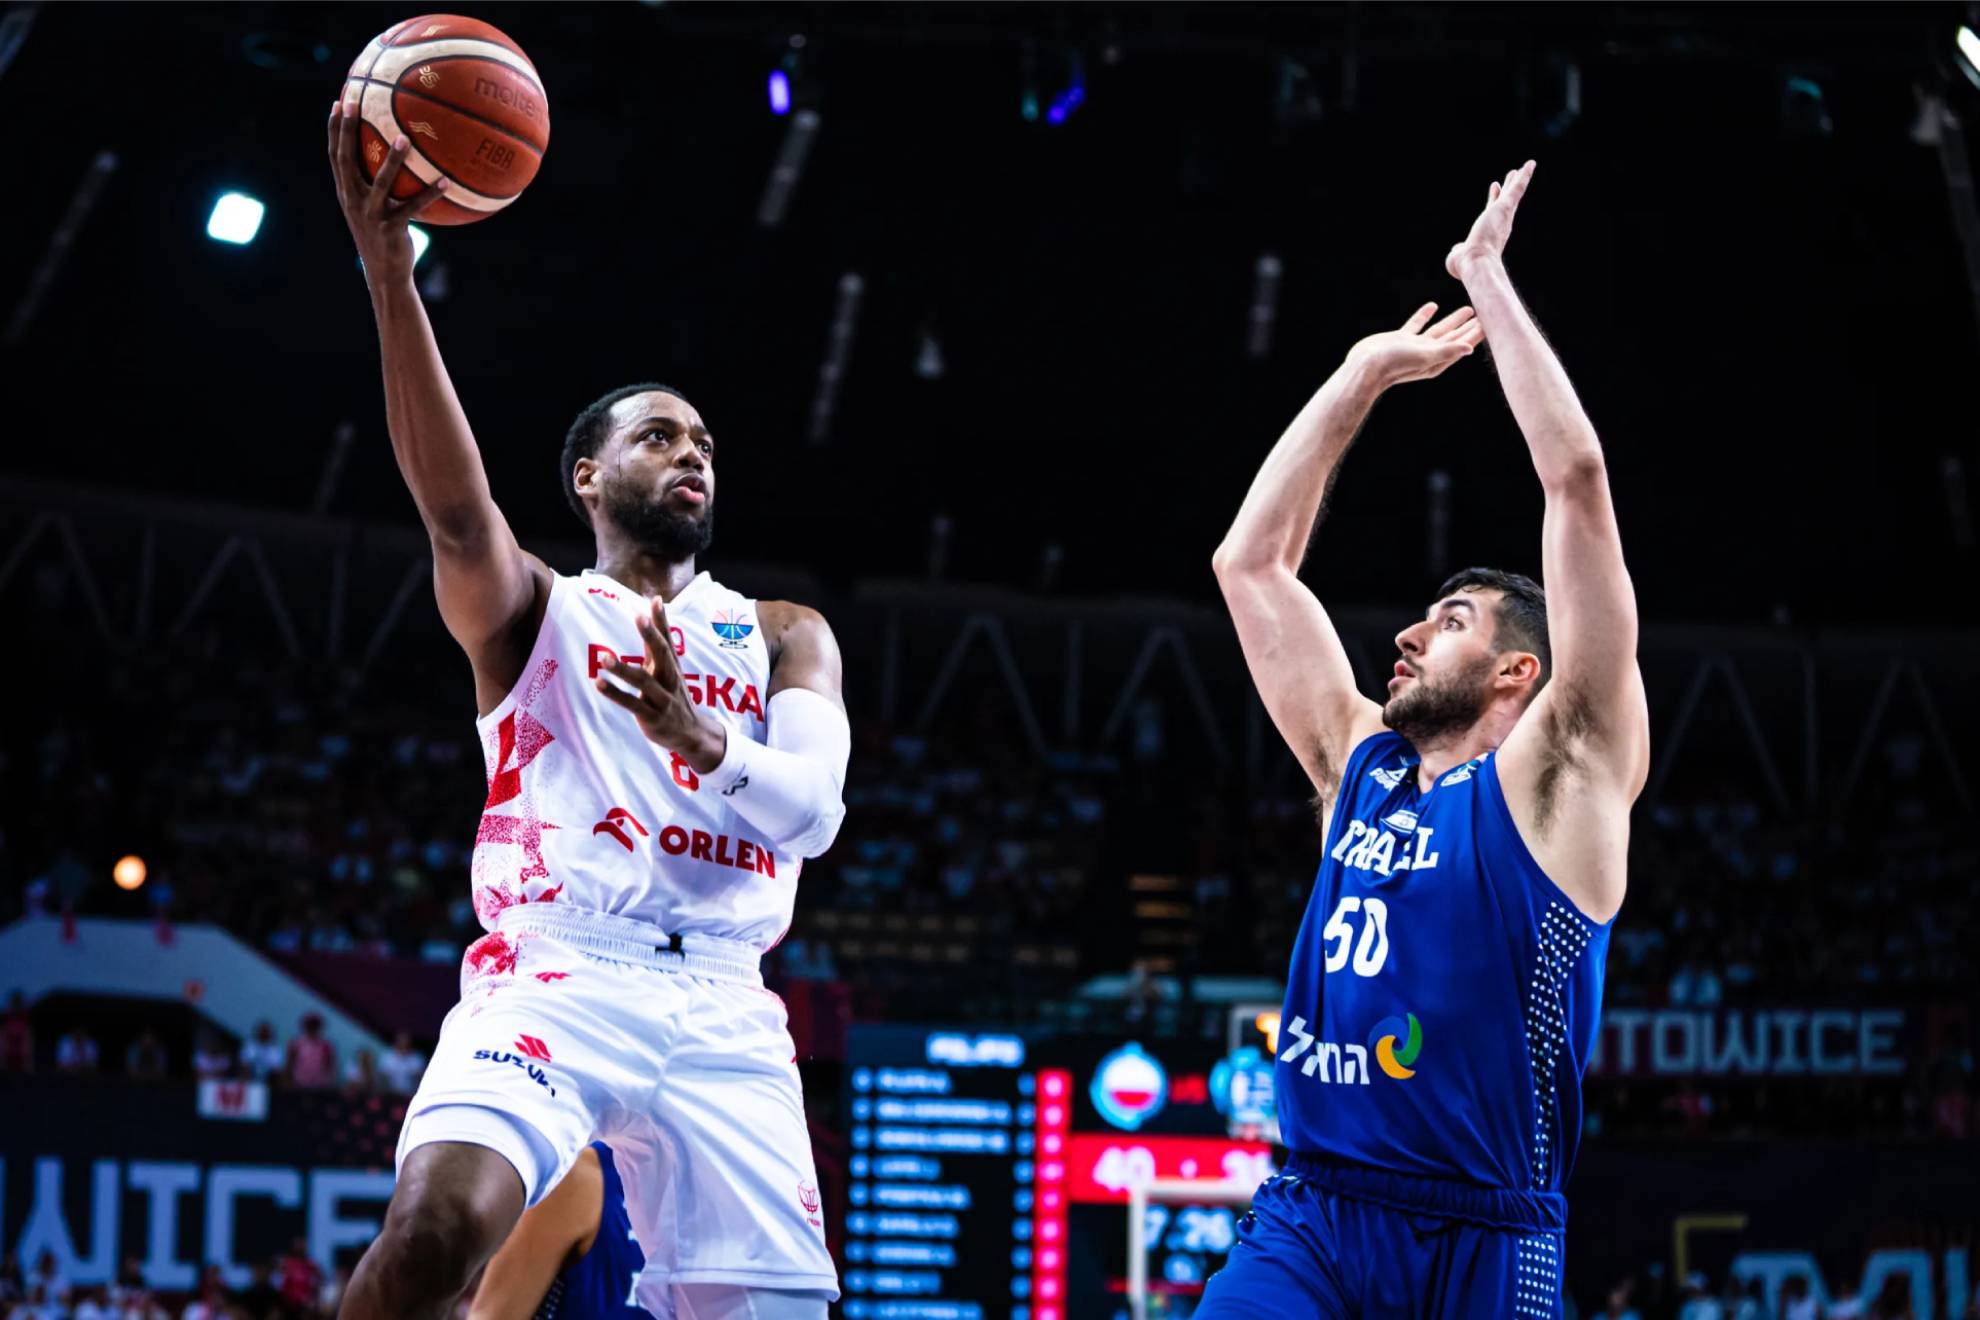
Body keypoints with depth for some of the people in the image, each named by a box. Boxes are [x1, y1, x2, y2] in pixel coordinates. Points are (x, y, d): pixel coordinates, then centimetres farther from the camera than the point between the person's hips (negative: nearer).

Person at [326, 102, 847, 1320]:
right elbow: (455, 512, -10)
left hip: (721, 1008, 3)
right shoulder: (532, 612, 13)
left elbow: (815, 811, 2)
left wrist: (697, 738, -21)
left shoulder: (784, 635, 20)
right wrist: (388, 267, -23)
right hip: (553, 978, -3)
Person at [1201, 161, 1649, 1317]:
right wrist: (1368, 372, 23)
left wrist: (1491, 280, 2)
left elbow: (1577, 478, -5)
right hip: (1308, 1219, 4)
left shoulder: (1556, 776, 1)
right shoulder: (1360, 767, 17)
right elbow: (1252, 560, 23)